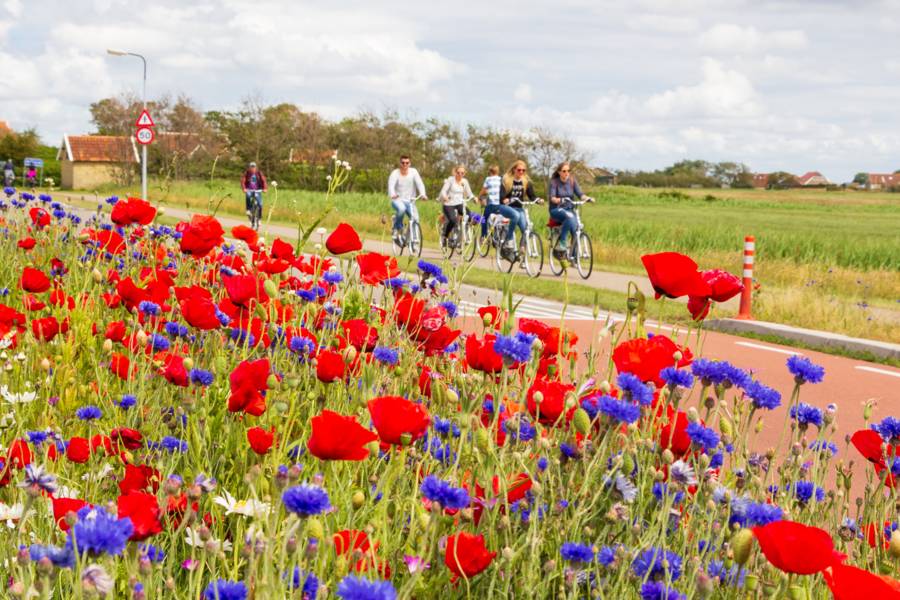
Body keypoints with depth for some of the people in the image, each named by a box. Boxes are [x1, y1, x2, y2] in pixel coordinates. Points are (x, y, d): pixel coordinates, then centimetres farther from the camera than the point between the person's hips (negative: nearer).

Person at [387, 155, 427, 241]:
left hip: (410, 201, 3)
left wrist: (422, 194, -36)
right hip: (398, 200, -3)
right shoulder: (395, 173, -9)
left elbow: (419, 183, -16)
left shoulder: (413, 172, -3)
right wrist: (392, 195, -47)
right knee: (401, 208, -36)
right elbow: (391, 184, -25)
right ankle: (397, 227, -11)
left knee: (415, 218, -17)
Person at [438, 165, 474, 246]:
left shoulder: (464, 181, 7)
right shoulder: (450, 180, -6)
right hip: (449, 204, -4)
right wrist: (445, 197, -35)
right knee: (452, 220, -29)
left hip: (459, 204, 4)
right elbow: (443, 191, -12)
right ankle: (445, 236, -4)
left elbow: (469, 194, 9)